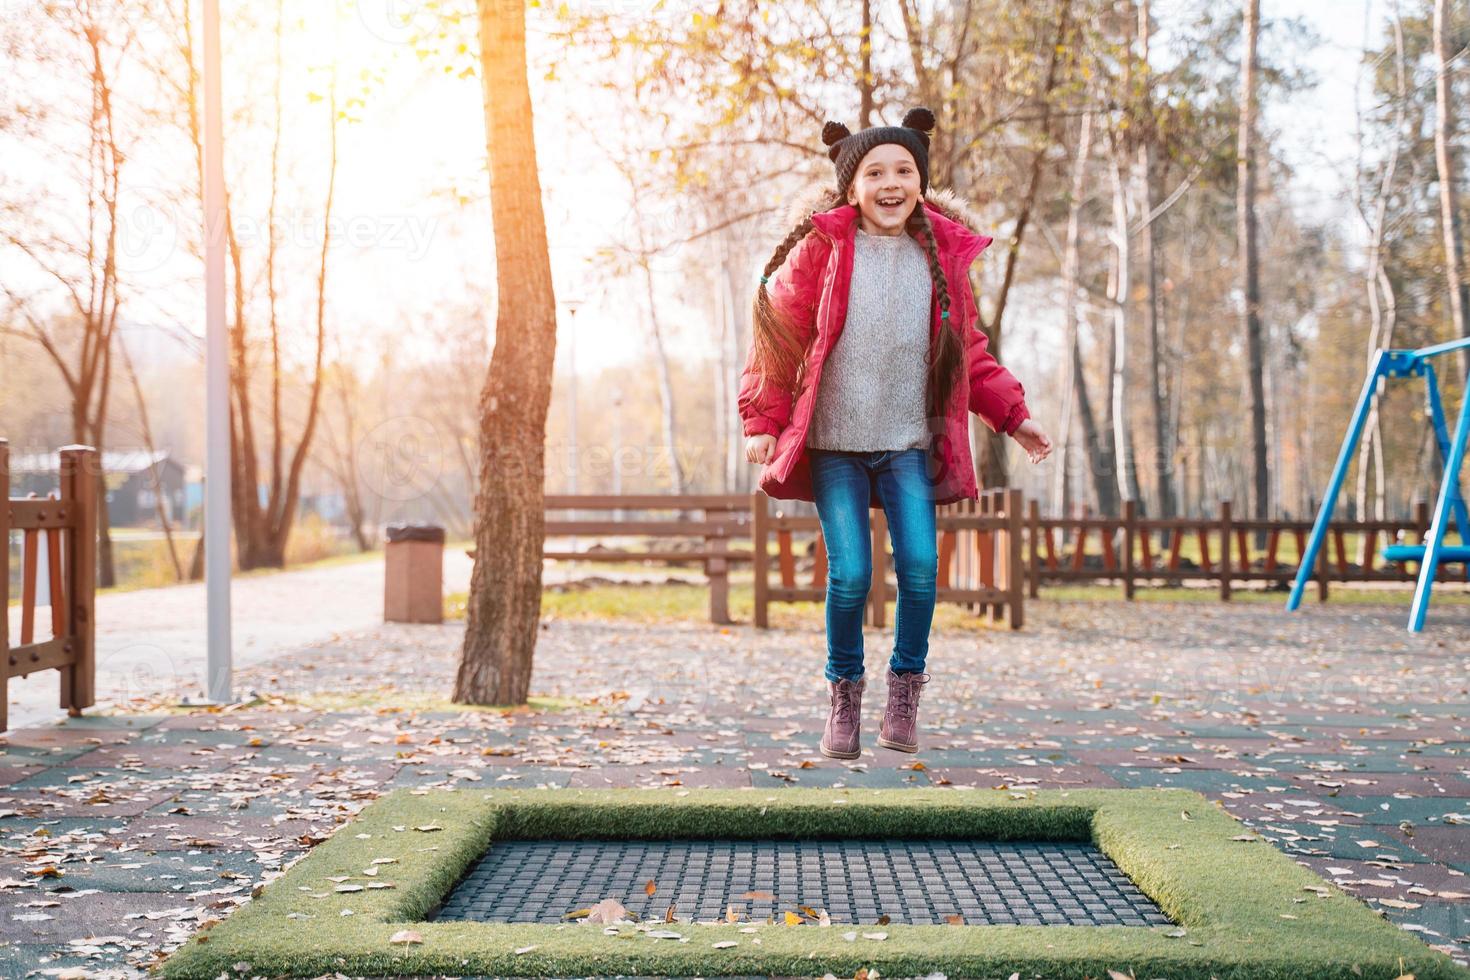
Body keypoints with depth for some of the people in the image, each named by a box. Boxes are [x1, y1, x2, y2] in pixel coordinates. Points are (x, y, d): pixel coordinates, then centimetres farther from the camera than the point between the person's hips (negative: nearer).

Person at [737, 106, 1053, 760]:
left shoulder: (942, 253, 6)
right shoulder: (821, 248, -4)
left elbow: (967, 351, 17)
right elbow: (778, 331, 1)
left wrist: (1013, 416, 12)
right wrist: (762, 420, -4)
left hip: (910, 443, 2)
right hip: (833, 443, -2)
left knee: (920, 568, -10)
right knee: (850, 574, -10)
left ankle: (905, 690, 13)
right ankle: (844, 691, 14)